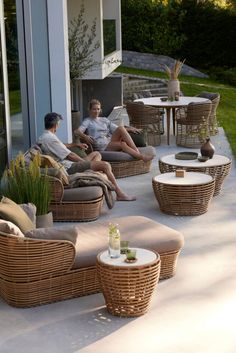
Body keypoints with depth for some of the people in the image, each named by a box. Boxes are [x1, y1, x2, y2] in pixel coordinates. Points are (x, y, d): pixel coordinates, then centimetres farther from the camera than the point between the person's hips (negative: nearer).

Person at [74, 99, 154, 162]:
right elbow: (77, 131, -7)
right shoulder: (87, 121, 10)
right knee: (122, 144, -32)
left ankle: (137, 151, -31)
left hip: (110, 141, 5)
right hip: (101, 146, -5)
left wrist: (130, 128, 6)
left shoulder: (104, 120, 27)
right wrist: (85, 136, -29)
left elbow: (117, 129, 24)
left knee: (121, 128, -25)